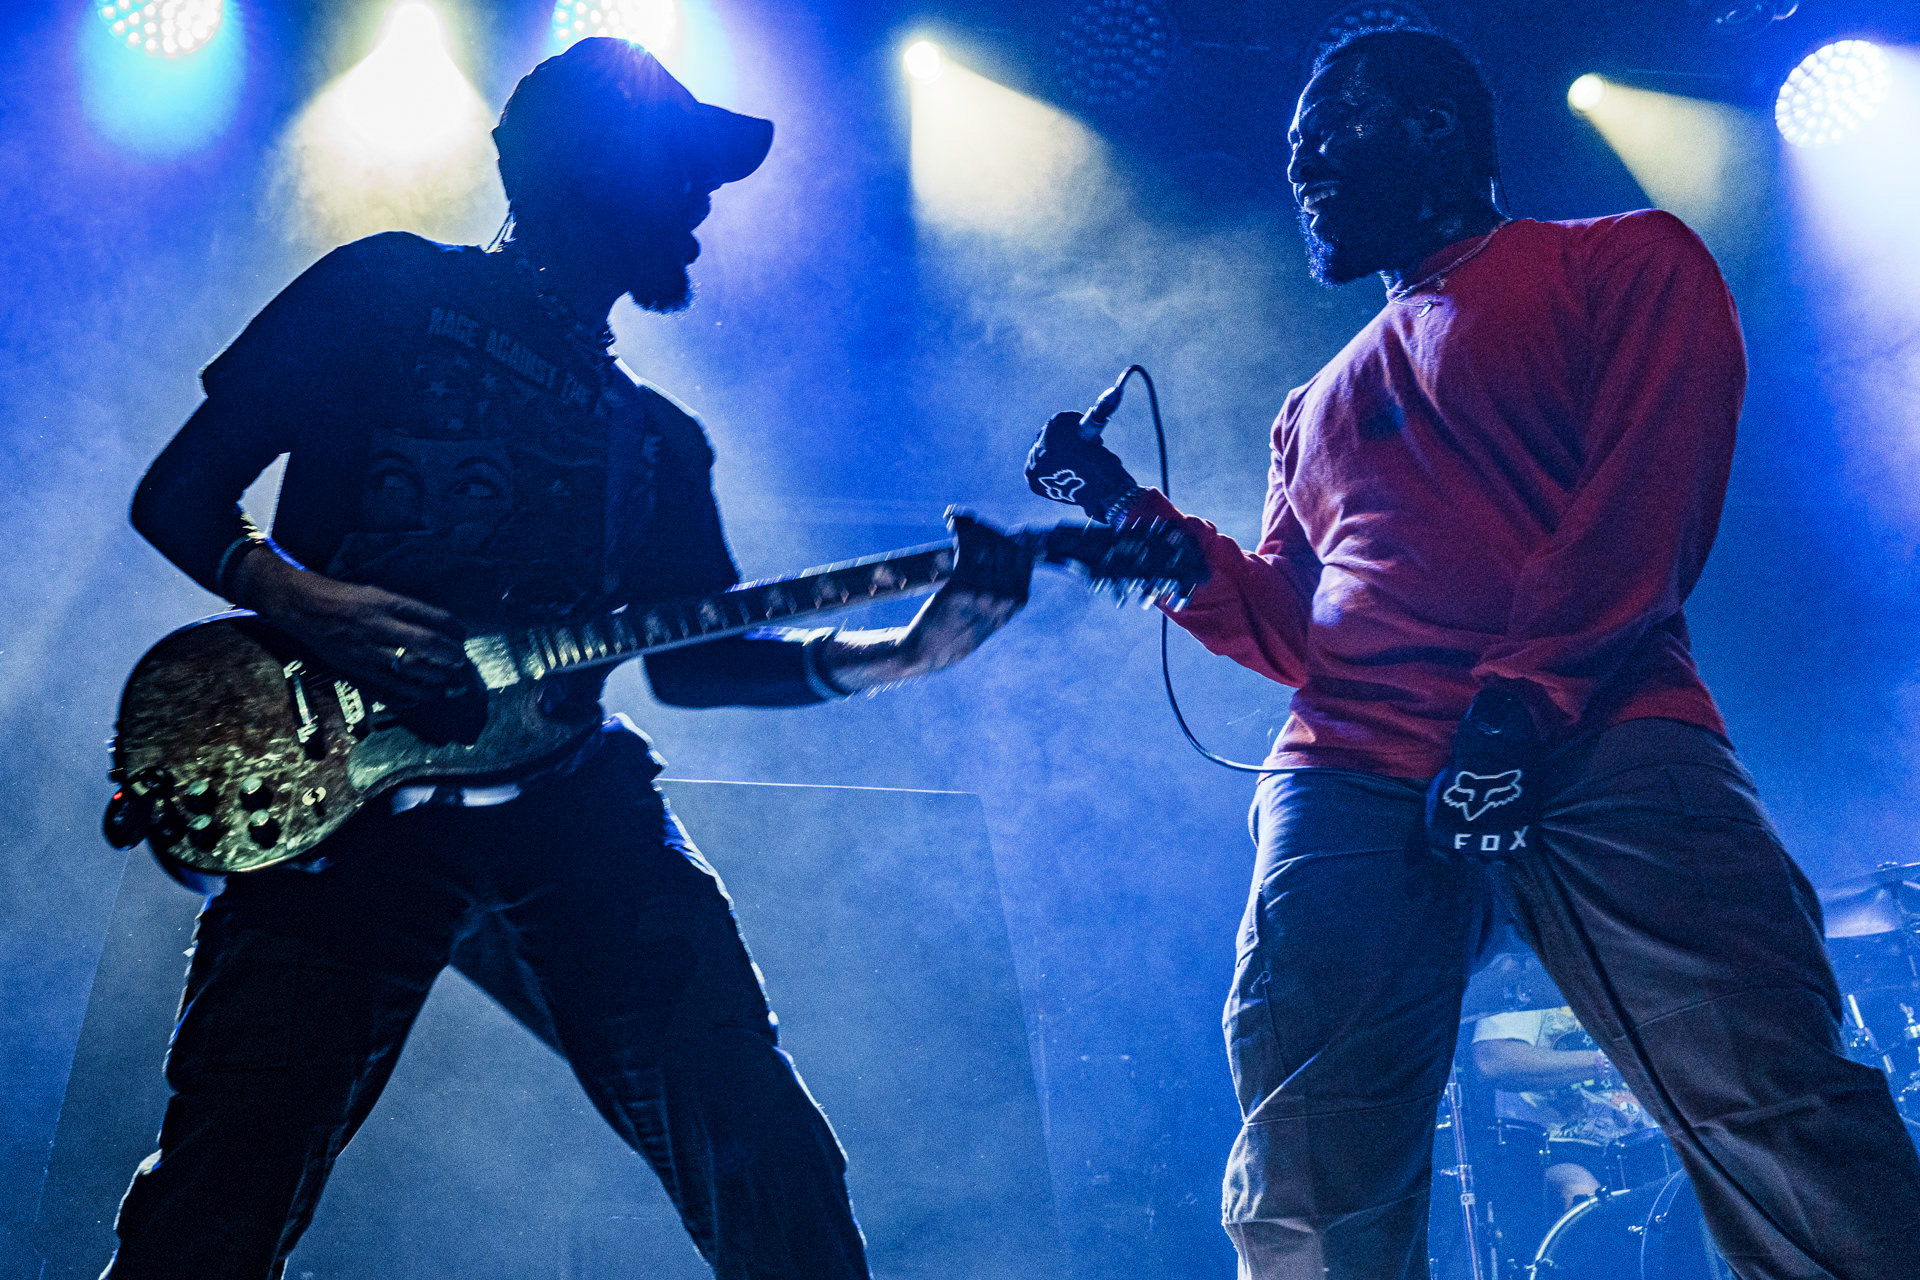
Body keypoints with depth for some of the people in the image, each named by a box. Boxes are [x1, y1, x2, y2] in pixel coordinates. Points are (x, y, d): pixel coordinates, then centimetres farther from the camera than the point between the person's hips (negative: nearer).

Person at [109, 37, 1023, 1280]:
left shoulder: (659, 438, 23)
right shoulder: (389, 292, 10)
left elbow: (690, 657, 17)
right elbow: (178, 491, 6)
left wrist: (898, 653, 5)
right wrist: (296, 597, -14)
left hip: (571, 806, 4)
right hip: (349, 791, -3)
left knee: (771, 1171, -7)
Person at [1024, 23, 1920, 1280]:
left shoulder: (1621, 261, 15)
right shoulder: (1316, 406, 32)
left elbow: (1652, 492, -2)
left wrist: (1523, 703, -14)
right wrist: (1125, 512, 16)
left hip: (1603, 743, -4)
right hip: (1347, 778, 5)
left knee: (1785, 1139, -20)